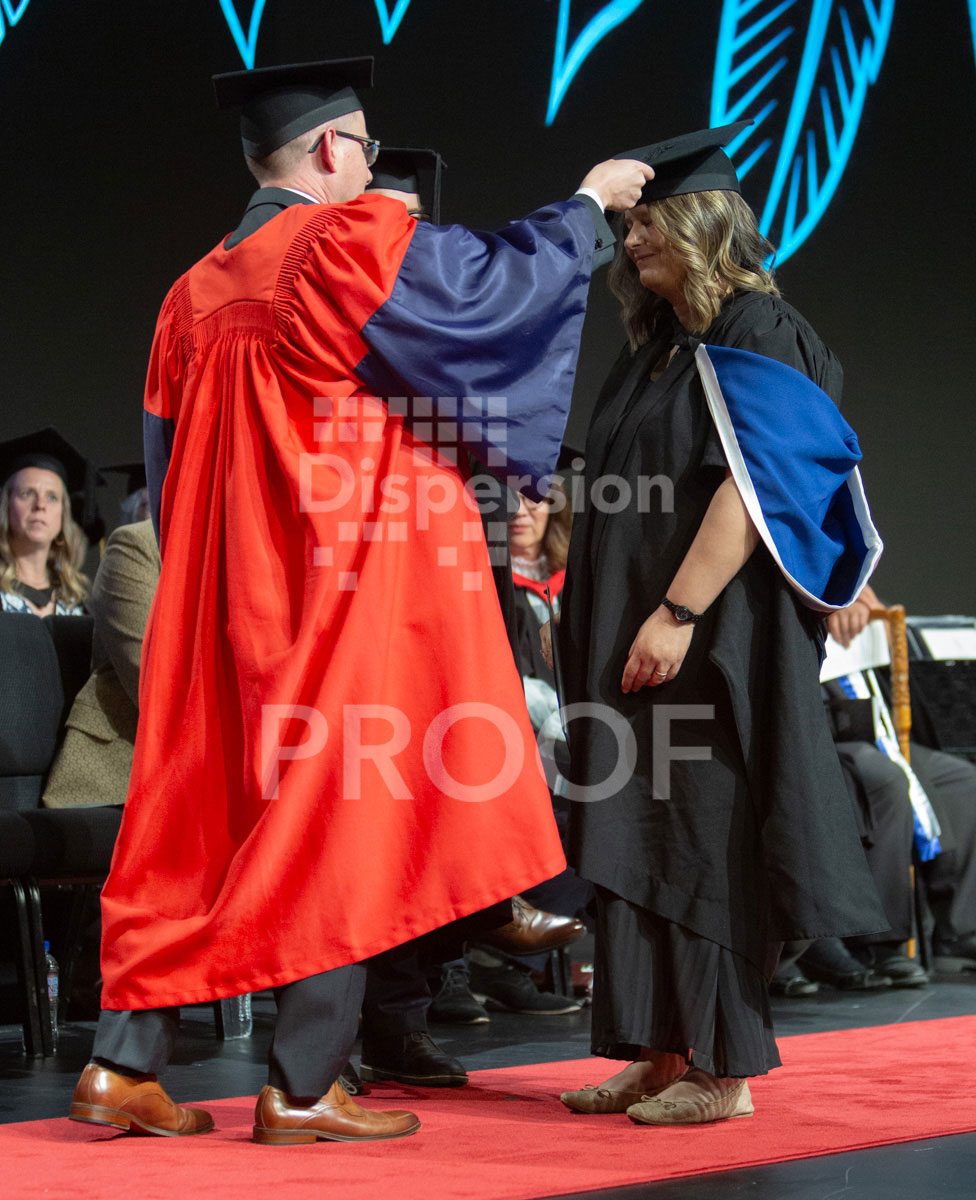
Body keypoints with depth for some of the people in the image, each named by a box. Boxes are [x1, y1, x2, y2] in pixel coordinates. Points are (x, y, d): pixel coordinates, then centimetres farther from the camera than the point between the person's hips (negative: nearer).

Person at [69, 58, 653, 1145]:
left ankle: (123, 1062, 9)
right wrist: (590, 201, 11)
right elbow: (497, 286, -5)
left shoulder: (198, 293, 11)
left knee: (195, 826, 10)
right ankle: (300, 1088, 2)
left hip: (223, 604, 7)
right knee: (342, 825, 0)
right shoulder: (354, 243, -10)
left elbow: (170, 471, 16)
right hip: (353, 596, -7)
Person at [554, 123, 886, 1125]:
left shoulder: (756, 336, -8)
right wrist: (591, 619, 16)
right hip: (636, 636, 9)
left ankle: (720, 1069, -1)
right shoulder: (658, 348, 17)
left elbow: (751, 485, -19)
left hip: (711, 640, -9)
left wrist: (679, 611, -24)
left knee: (704, 845, -6)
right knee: (640, 843, 7)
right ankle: (661, 1055, 12)